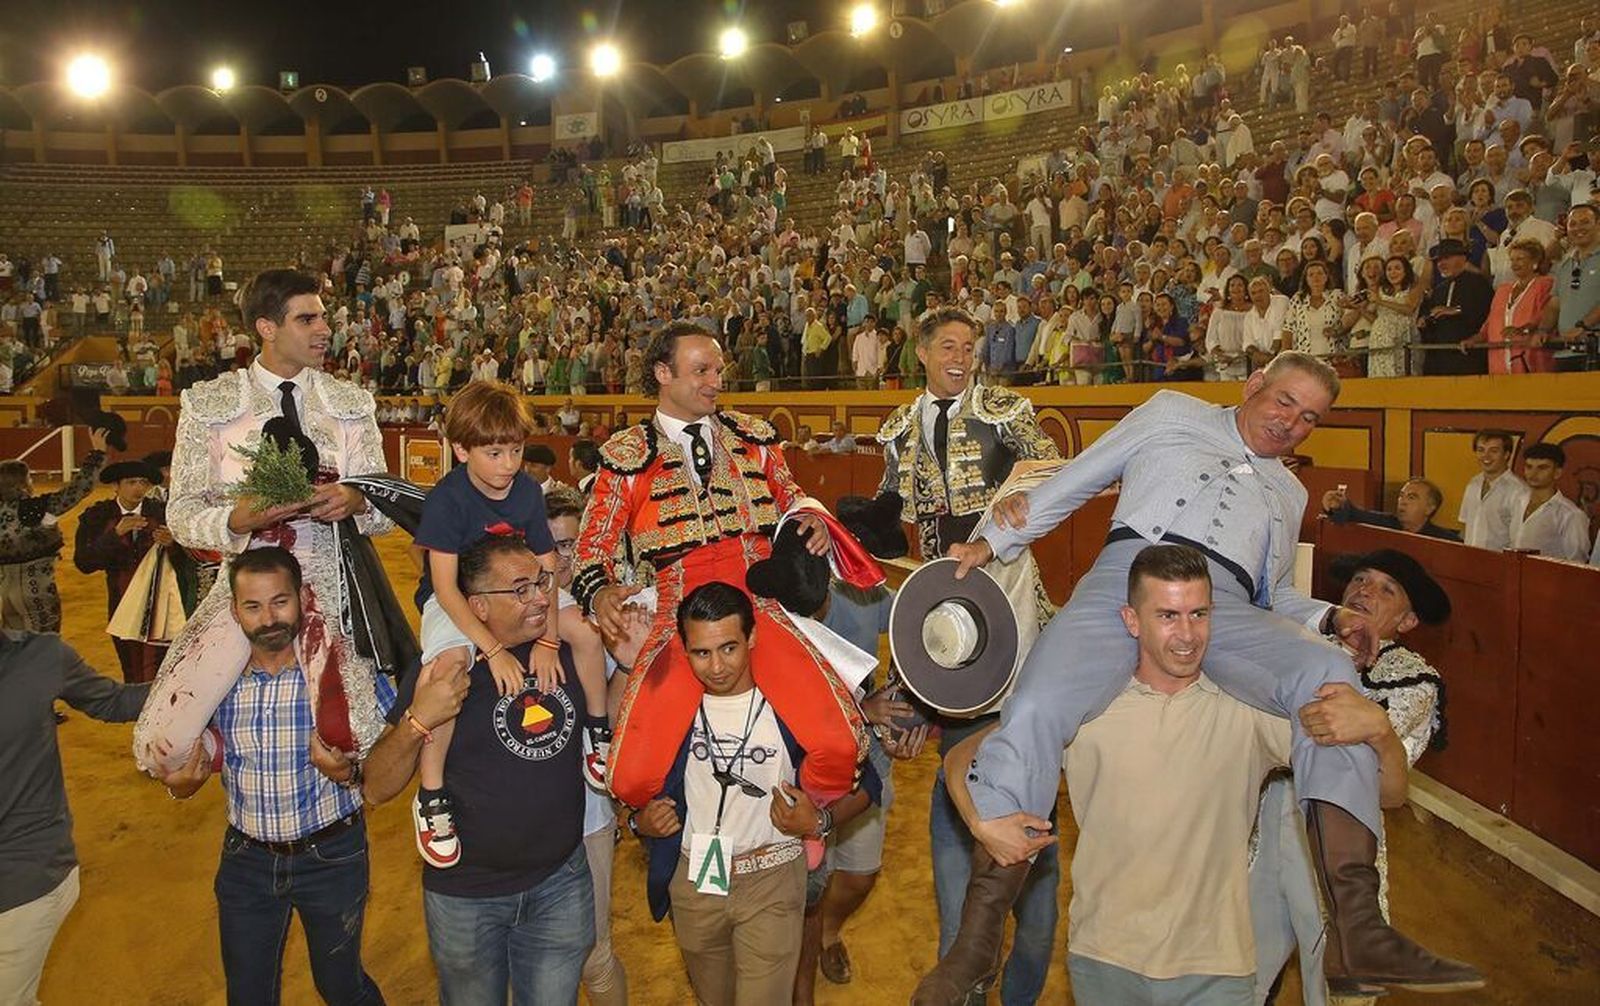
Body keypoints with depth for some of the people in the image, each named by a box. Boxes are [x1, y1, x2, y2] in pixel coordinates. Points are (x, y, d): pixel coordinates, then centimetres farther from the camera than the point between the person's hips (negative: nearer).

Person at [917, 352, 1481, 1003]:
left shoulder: (1288, 493, 36)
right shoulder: (1172, 414, 26)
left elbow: (1274, 596, 36)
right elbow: (1074, 482, 23)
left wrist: (1331, 617, 14)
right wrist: (994, 542, 18)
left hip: (1226, 607, 4)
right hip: (1126, 576, -3)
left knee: (1330, 675, -29)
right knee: (1033, 711, -28)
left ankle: (1353, 932, -30)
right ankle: (975, 947, -19)